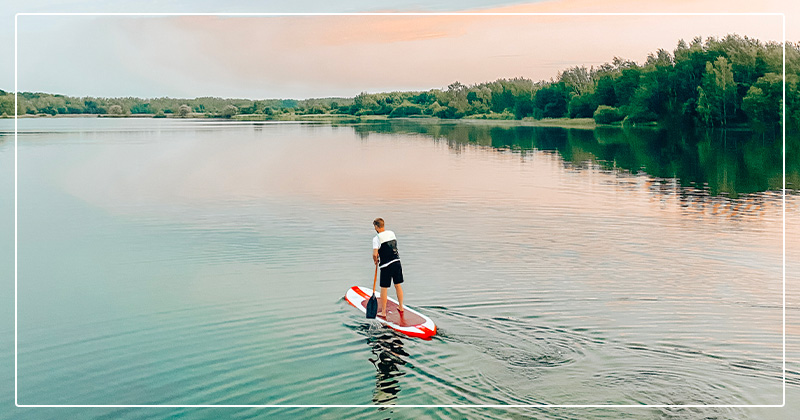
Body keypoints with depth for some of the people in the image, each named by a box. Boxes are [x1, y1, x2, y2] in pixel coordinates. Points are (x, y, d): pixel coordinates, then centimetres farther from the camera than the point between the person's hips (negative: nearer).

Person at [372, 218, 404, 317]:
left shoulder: (377, 238, -13)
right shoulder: (392, 233, 8)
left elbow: (375, 254, -20)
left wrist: (375, 261, 0)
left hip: (386, 266, -6)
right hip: (397, 262, 6)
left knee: (384, 288, 3)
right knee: (398, 285, 16)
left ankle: (383, 312, 9)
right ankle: (401, 308, 26)